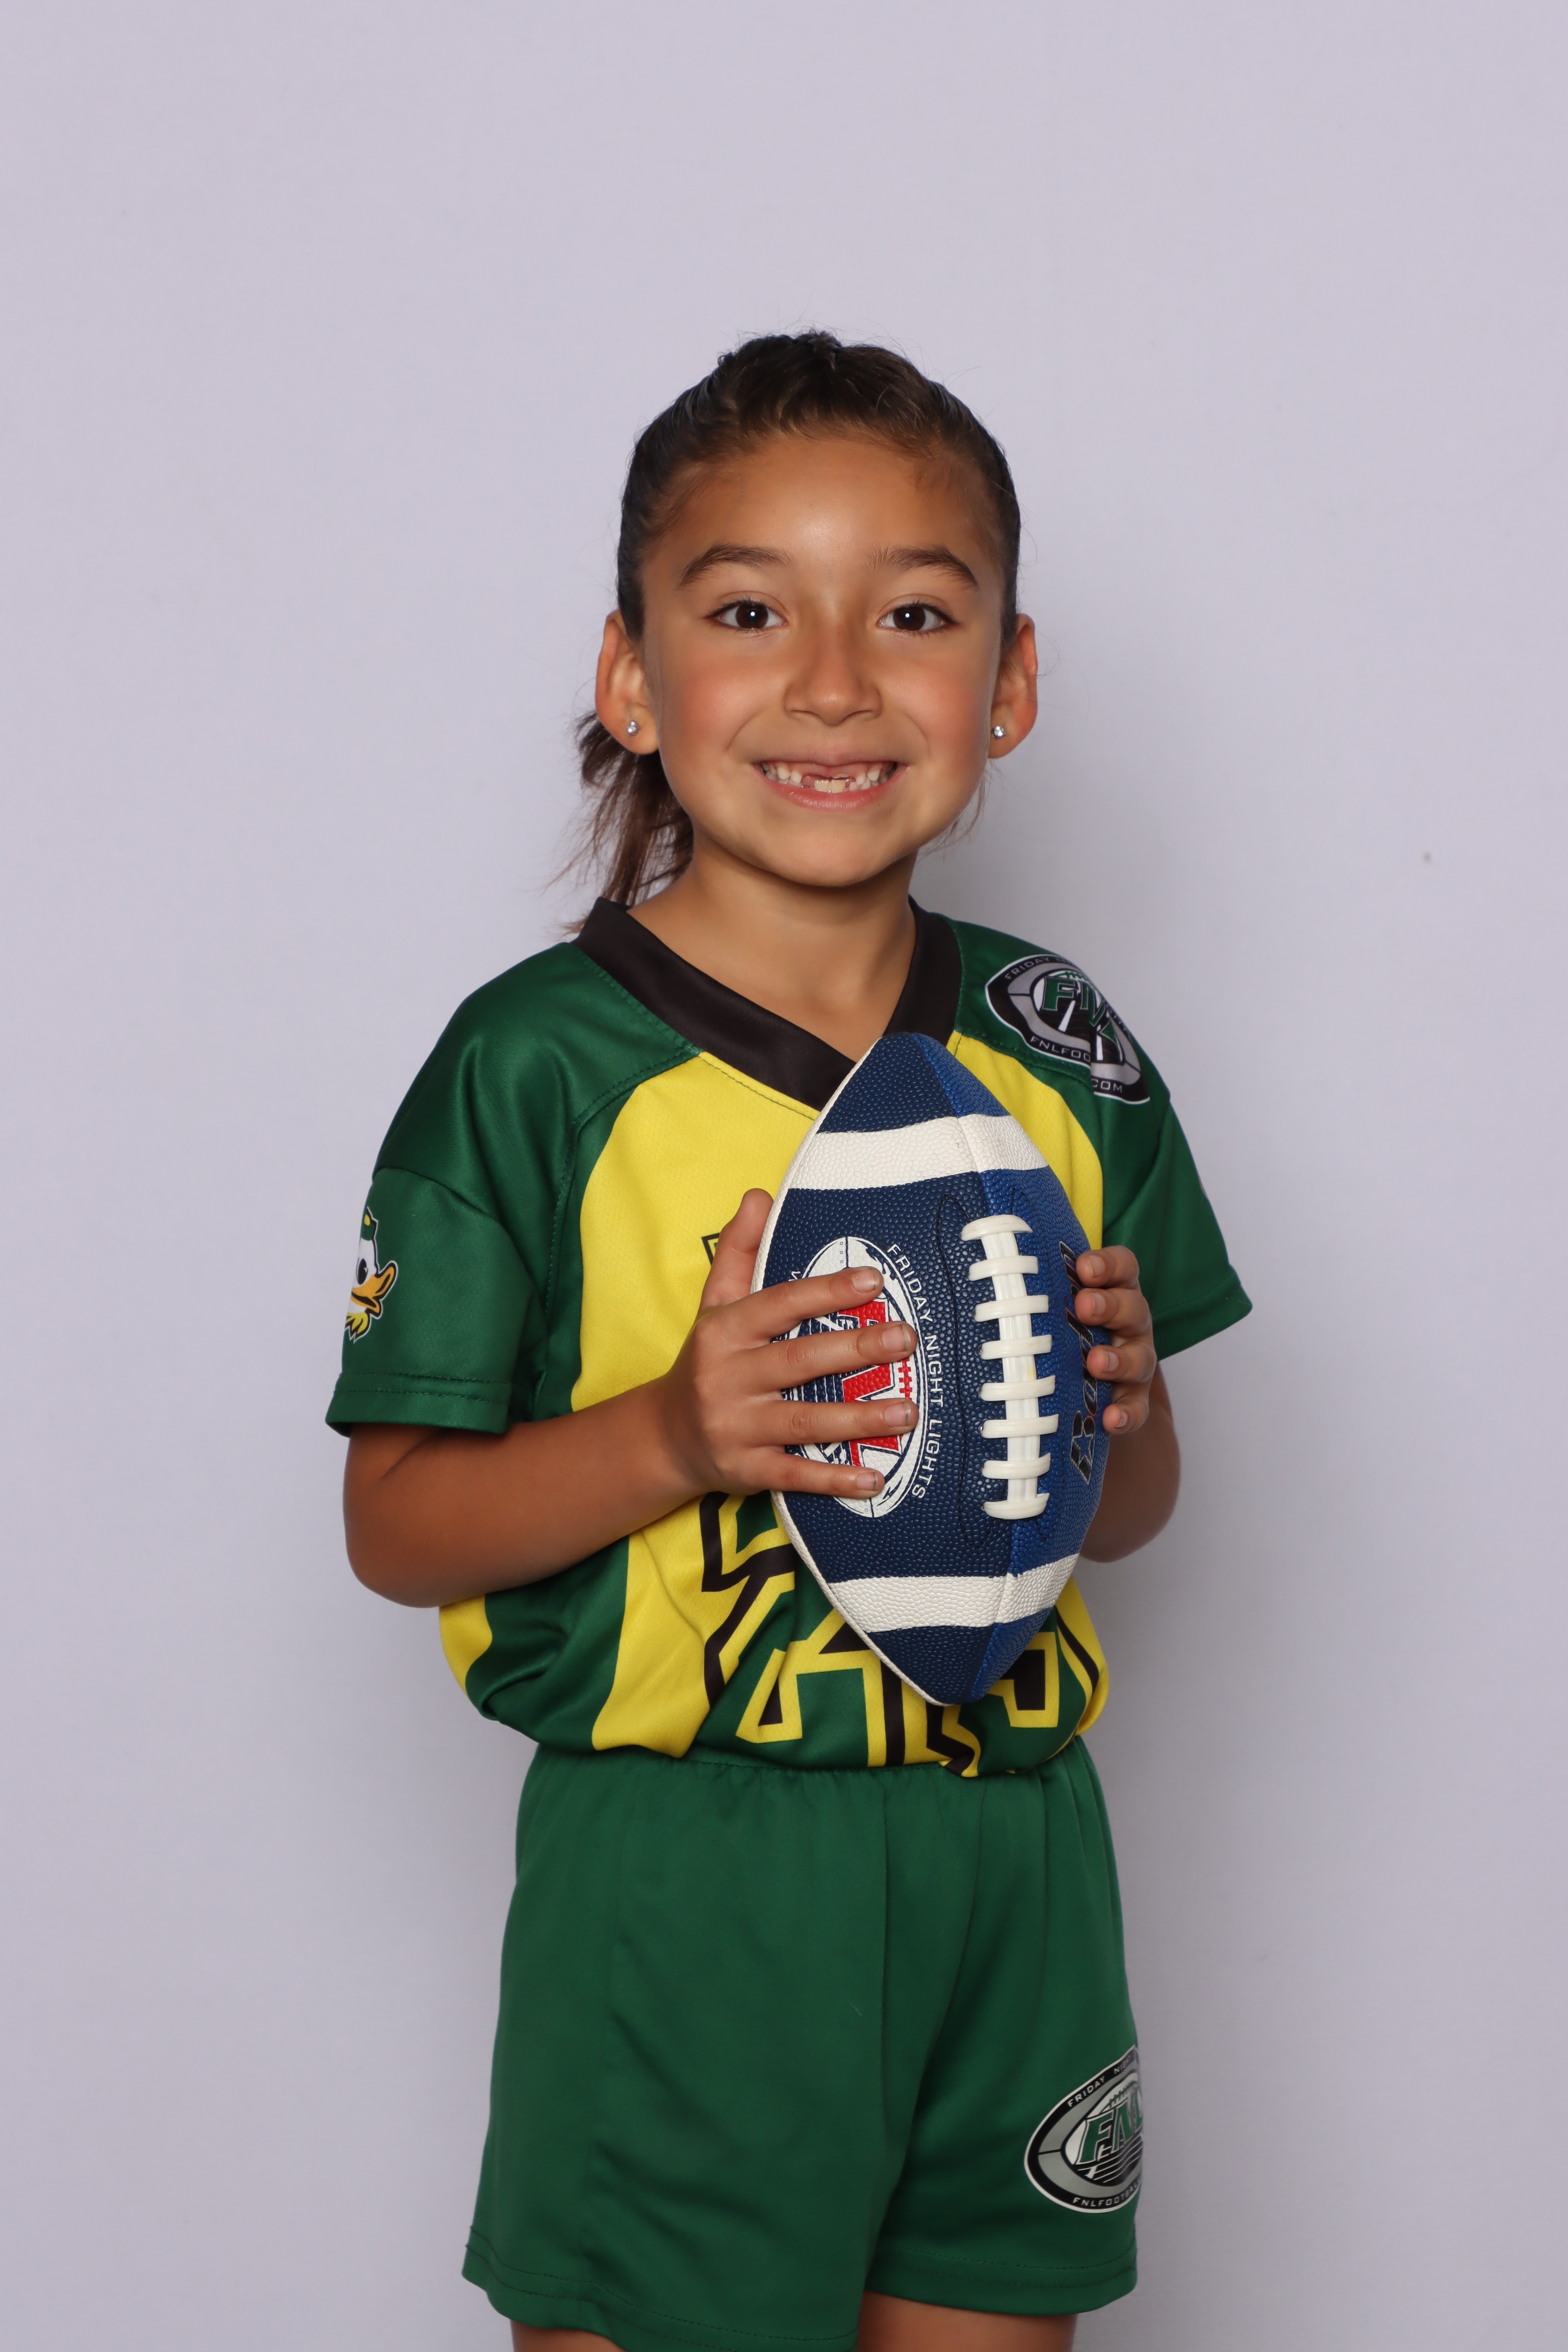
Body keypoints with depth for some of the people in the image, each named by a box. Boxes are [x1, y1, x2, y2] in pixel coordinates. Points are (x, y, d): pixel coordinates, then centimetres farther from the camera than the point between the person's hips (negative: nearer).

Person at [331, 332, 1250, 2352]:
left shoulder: (1061, 1060, 5)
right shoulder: (538, 1066, -9)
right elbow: (397, 1521, -7)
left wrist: (1112, 1413, -8)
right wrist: (674, 1434, -22)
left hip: (1010, 1869, 4)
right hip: (676, 1895, -4)